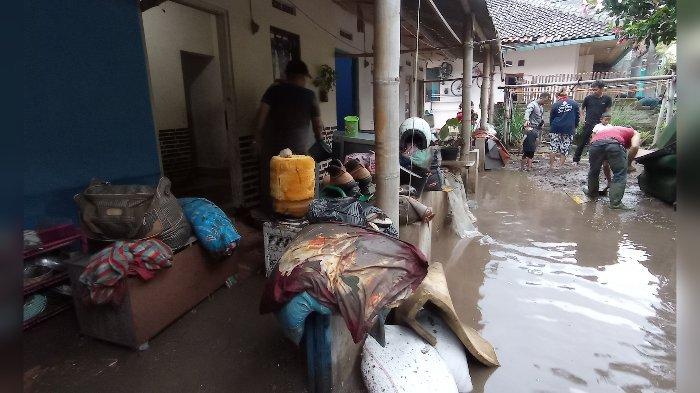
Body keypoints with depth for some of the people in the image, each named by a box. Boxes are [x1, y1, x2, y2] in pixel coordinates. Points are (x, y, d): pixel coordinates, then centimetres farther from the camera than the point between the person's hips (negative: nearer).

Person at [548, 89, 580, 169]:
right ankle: (560, 166, 3)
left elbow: (551, 118, 8)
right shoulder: (574, 104, 7)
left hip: (556, 129, 0)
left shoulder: (555, 105, 3)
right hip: (569, 130, 0)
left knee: (554, 148, 6)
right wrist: (575, 127, 21)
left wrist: (551, 127, 19)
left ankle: (551, 166, 8)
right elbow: (577, 117, 10)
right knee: (565, 149, 5)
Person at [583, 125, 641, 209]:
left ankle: (592, 193, 44)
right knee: (620, 175, 10)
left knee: (593, 171, 25)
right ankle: (615, 203, 9)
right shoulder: (634, 133, 33)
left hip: (595, 143, 4)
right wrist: (628, 163, 19)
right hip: (614, 143, -4)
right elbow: (634, 147, 6)